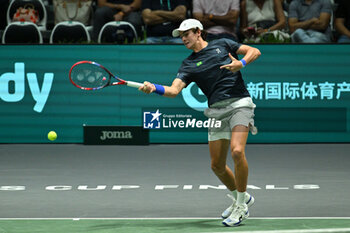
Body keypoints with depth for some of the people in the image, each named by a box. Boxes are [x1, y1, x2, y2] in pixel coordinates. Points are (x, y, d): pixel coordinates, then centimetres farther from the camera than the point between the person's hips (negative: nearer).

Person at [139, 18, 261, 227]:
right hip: (217, 111, 5)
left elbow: (254, 51, 10)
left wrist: (241, 63, -9)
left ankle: (241, 207, -12)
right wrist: (154, 88, -21)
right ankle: (241, 198, 31)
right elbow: (174, 90, -2)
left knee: (237, 151, -24)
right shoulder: (189, 64, 13)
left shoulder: (222, 44, 10)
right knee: (217, 165, 4)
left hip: (239, 103, -5)